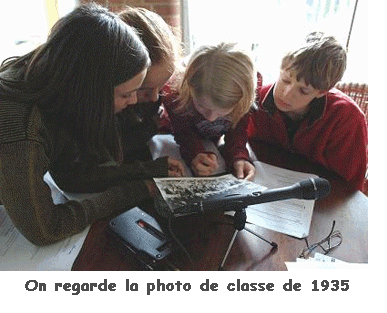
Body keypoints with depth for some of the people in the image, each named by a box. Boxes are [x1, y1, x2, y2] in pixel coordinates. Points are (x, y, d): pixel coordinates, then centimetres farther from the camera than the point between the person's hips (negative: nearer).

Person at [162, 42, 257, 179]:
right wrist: (196, 154, -55)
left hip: (213, 140, 3)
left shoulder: (243, 102, -37)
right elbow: (184, 134, -31)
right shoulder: (177, 100, -42)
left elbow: (237, 133, -26)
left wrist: (238, 158, -49)